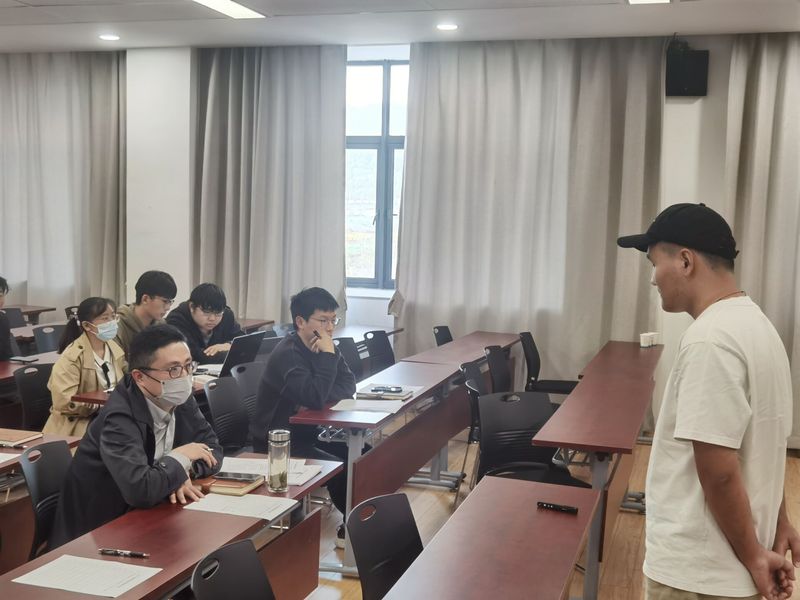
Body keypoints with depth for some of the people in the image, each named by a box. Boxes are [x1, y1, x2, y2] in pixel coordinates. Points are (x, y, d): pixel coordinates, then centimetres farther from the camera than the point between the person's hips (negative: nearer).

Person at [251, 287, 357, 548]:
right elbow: (316, 398, -35)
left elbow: (348, 386, -1)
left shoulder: (322, 347, 4)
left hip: (307, 431, 9)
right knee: (340, 468, -21)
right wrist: (328, 355, -30)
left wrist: (318, 400, -19)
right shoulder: (287, 354, -24)